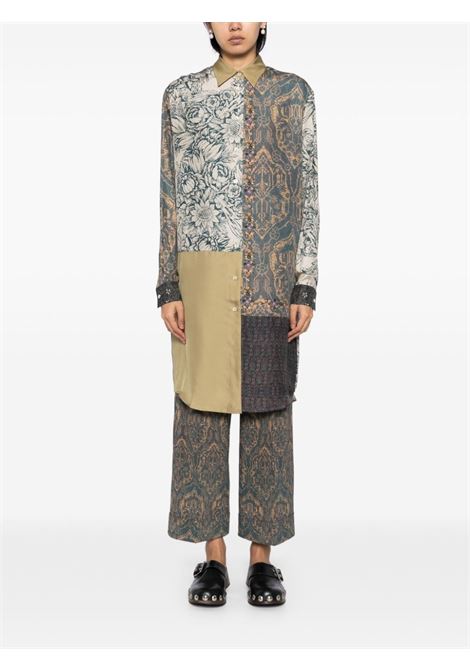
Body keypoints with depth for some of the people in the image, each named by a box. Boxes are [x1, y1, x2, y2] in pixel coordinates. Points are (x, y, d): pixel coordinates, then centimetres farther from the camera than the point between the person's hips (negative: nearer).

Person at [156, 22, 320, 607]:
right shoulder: (181, 94, 10)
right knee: (201, 408, 3)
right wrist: (168, 287, -3)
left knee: (267, 409, 4)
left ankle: (262, 555, 16)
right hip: (203, 276, 1)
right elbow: (170, 195, 6)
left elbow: (307, 194, 5)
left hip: (272, 279, 0)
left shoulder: (294, 93, 8)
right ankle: (213, 555, 15)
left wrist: (306, 286, -4)